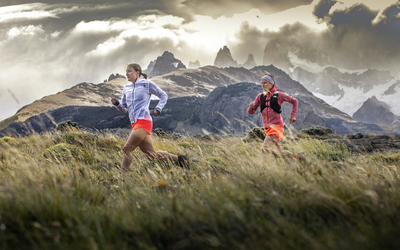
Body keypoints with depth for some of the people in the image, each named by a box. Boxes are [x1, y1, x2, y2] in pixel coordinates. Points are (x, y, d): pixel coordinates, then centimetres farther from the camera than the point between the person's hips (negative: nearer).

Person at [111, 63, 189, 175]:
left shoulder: (147, 84, 3)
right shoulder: (126, 88, 18)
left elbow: (163, 95, 13)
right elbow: (124, 109, 20)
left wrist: (158, 108, -3)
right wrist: (117, 103, -1)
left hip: (144, 121, -7)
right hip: (135, 124, 7)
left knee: (127, 149, -17)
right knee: (152, 155, 8)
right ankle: (180, 159, 21)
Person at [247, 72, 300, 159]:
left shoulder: (279, 95, 0)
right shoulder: (260, 97, 10)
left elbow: (294, 101, 12)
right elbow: (251, 112, 9)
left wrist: (293, 115, 3)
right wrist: (251, 107, -14)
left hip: (276, 126, -5)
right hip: (267, 128, 5)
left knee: (266, 147, -24)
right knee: (279, 153, 10)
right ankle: (296, 157, 32)